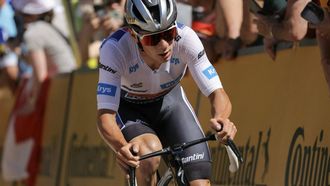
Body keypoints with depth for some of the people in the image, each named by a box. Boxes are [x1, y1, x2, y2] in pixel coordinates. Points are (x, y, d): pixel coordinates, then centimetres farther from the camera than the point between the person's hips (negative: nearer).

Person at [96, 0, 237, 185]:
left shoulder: (185, 38, -30)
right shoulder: (114, 48, -35)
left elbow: (217, 93, -29)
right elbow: (105, 115, -37)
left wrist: (221, 119, -53)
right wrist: (122, 147, -58)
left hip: (170, 101, 2)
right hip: (129, 109, -2)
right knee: (149, 155, -34)